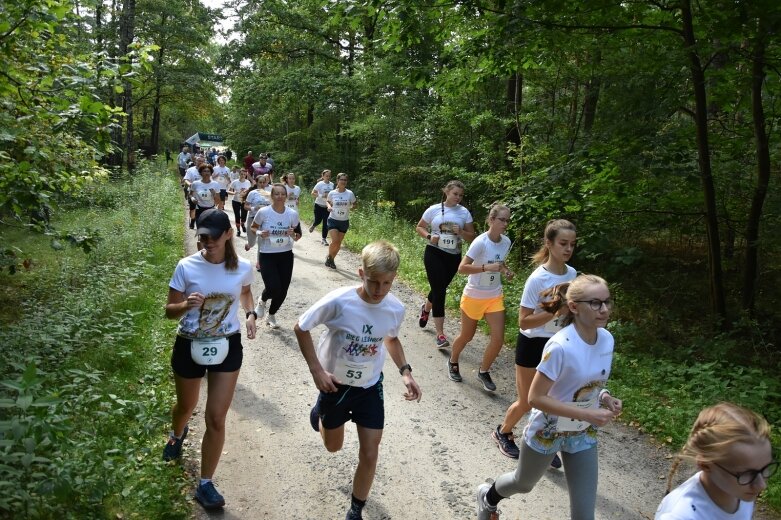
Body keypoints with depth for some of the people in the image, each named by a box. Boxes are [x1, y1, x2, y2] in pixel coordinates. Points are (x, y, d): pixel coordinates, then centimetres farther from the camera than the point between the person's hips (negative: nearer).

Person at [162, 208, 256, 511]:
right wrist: (186, 305, -30)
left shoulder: (242, 268, -9)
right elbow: (169, 311, -7)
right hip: (189, 346, 0)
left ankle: (205, 484, 17)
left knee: (216, 419, -1)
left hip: (227, 347, 0)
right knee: (186, 407, 23)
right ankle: (177, 435, 61)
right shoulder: (186, 267, -14)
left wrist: (250, 314, -4)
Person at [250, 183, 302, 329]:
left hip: (286, 256, 3)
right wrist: (260, 233, -16)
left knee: (282, 291, 6)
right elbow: (253, 228, 5)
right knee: (274, 288, -17)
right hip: (267, 256, -3)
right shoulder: (263, 212, -12)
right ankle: (262, 300, 22)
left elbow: (297, 236, 6)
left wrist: (293, 235, -16)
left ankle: (271, 315, 36)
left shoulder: (292, 214, -5)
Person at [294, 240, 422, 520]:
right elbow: (301, 328, -14)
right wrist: (317, 370, -21)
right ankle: (320, 412, 55)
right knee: (333, 446, 22)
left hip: (370, 387, 2)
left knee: (369, 455, 2)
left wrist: (405, 372, -9)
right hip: (335, 384, -1)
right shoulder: (338, 301, -30)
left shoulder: (396, 309, -18)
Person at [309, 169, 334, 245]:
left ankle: (323, 239, 7)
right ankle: (313, 226, 41)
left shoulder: (332, 184, 3)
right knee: (318, 220, 4)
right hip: (319, 205, -3)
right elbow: (313, 193, -12)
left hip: (327, 206, 3)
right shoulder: (320, 184, -11)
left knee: (326, 223, -1)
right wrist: (322, 195, -25)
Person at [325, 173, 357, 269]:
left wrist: (351, 208, -15)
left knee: (339, 243, 8)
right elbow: (328, 201, 14)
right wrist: (329, 206, -8)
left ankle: (332, 259, 31)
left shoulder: (350, 194, -6)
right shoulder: (332, 193, -6)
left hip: (344, 221, 2)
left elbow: (355, 204, 7)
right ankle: (329, 257, 12)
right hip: (333, 220, -2)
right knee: (335, 241, -16)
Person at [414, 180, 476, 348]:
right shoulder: (434, 209, -5)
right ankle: (440, 334, -6)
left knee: (440, 289, 17)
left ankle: (425, 308, 52)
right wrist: (429, 236, -14)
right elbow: (419, 228, 6)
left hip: (453, 256, 3)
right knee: (439, 291, -9)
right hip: (434, 254, -3)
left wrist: (461, 232, -19)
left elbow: (471, 237, 1)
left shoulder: (464, 212, -1)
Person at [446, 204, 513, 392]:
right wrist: (487, 267, -35)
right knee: (467, 336, 12)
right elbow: (462, 268, -25)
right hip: (474, 296, -5)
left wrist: (506, 271, -6)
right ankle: (453, 362, 41)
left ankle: (484, 372, 19)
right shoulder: (481, 242, -23)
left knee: (498, 338, -3)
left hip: (495, 296, 5)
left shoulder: (506, 242, -3)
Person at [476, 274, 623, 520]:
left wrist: (604, 397, -13)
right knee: (523, 484, 24)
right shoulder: (561, 347, -32)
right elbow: (536, 397, -28)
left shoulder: (607, 339, -11)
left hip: (583, 434, 5)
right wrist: (587, 414, -31)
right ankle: (488, 496, 58)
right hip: (546, 431, -5)